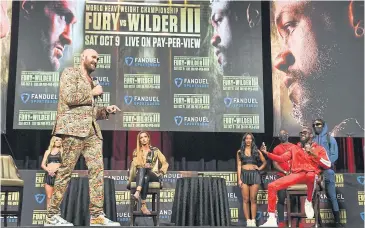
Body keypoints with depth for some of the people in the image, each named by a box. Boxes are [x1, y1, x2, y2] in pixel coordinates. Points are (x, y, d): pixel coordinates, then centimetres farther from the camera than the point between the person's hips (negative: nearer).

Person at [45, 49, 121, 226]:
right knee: (66, 170, -7)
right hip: (73, 127, -8)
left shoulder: (91, 82, 27)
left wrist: (106, 110, 13)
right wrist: (92, 93, -3)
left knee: (97, 169, -2)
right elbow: (69, 97, -13)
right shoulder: (70, 73, 4)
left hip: (91, 130, 8)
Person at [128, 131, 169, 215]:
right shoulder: (136, 151, 15)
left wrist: (160, 173, -1)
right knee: (142, 169, -37)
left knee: (146, 177, -38)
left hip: (153, 175, 0)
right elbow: (134, 165, 8)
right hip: (139, 176, 0)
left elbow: (165, 163, 11)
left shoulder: (155, 150, 12)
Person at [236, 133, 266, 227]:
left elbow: (264, 162, 19)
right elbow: (239, 165, 4)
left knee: (253, 199, -1)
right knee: (246, 199, -2)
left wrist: (260, 168, 0)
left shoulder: (256, 151, 9)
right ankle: (248, 221, 1)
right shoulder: (240, 152, 8)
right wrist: (239, 179, -3)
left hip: (254, 175, 0)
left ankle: (253, 221, 2)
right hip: (244, 175, 0)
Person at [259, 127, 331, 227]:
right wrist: (267, 153, 0)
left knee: (310, 174, -44)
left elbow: (328, 165, 1)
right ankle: (272, 219, -14)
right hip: (296, 175, 4)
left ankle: (308, 202, -16)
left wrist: (313, 154, -7)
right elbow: (281, 158, 12)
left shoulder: (319, 148, 13)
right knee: (272, 186, -16)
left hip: (311, 175, -3)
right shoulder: (294, 148, 22)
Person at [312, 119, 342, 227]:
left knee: (332, 196, -5)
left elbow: (334, 155, -3)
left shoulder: (330, 139, 6)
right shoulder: (312, 140, 14)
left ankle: (337, 221, -1)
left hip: (327, 171, -3)